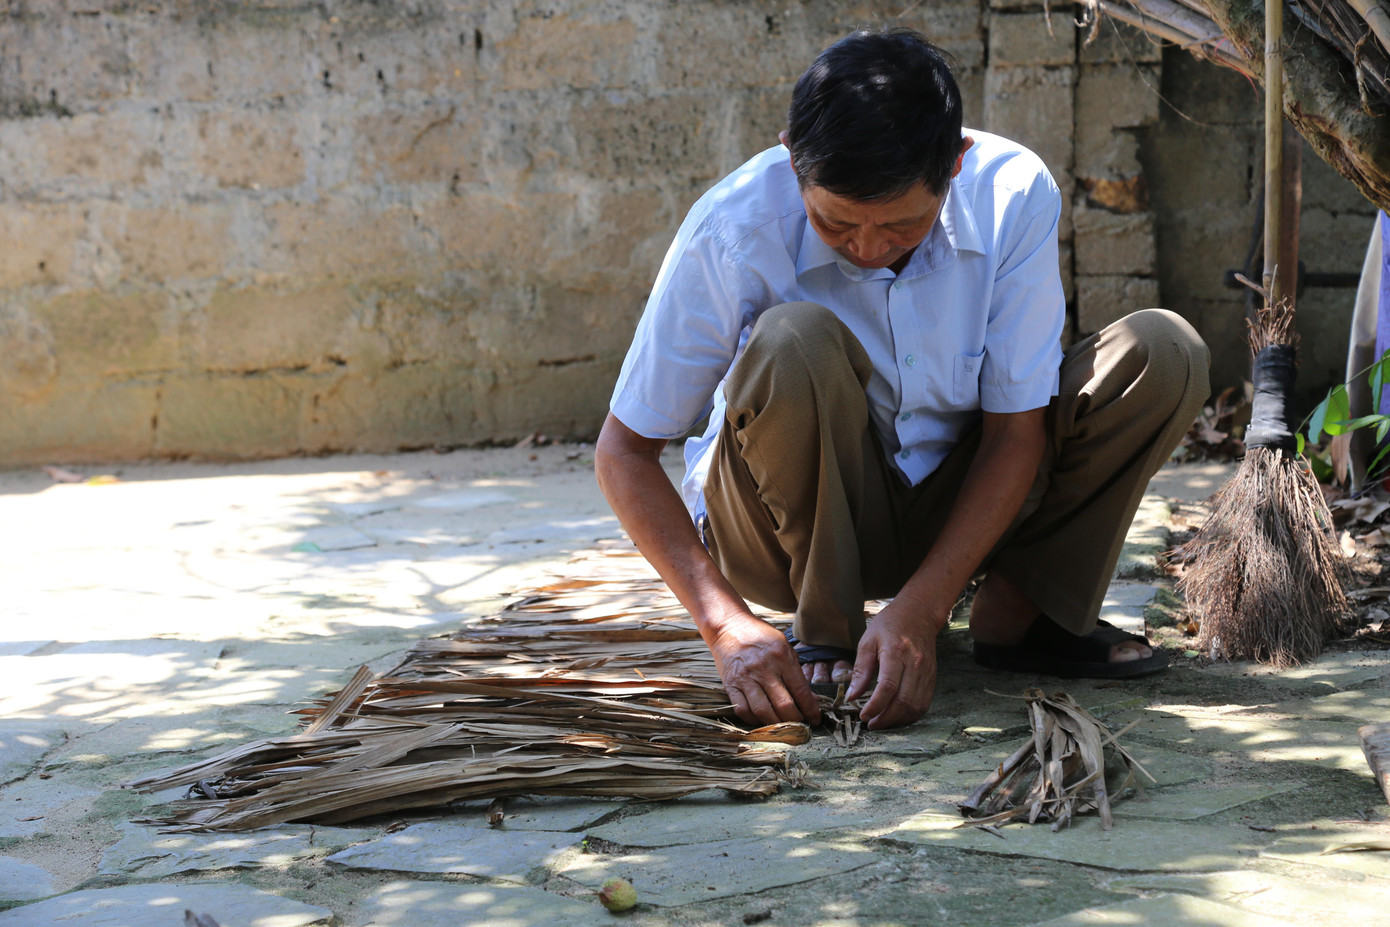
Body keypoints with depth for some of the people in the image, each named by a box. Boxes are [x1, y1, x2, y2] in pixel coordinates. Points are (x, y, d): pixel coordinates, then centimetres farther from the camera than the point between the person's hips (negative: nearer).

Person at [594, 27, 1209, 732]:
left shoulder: (1015, 195, -19)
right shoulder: (732, 231, -25)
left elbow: (1016, 431, -15)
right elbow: (623, 451, -18)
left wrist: (918, 609, -27)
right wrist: (725, 622, -30)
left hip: (952, 508, 3)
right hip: (787, 530, -2)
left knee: (1161, 354, -17)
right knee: (794, 340, -35)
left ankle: (1013, 612, -4)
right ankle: (824, 631, -15)